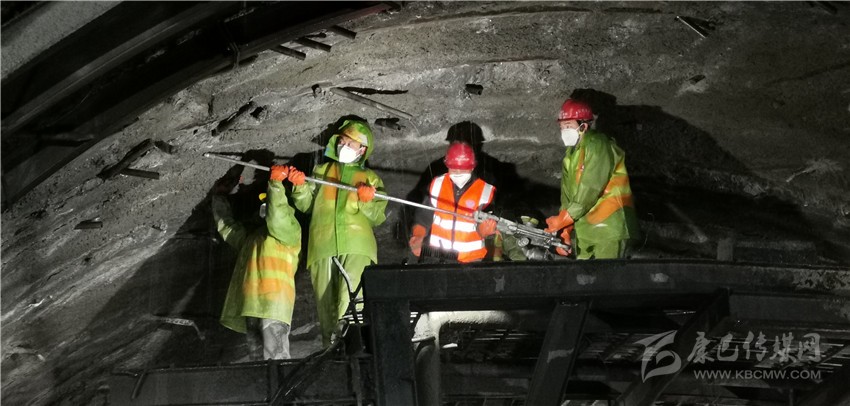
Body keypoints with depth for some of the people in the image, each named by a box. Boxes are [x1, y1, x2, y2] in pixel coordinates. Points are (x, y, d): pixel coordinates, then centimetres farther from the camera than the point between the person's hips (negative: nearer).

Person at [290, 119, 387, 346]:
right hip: (323, 245, 2)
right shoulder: (321, 171, 25)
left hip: (355, 245, -2)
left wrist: (367, 201, -9)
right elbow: (305, 204, 16)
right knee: (326, 300, -1)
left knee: (350, 299, -21)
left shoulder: (370, 178, 20)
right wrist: (300, 186, -2)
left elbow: (377, 217, 10)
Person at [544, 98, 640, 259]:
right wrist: (565, 231, 1)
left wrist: (561, 220, -15)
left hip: (609, 227, -9)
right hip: (584, 229, 9)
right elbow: (568, 193, 11)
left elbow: (590, 190, -19)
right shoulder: (571, 155, 16)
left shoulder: (597, 146, -12)